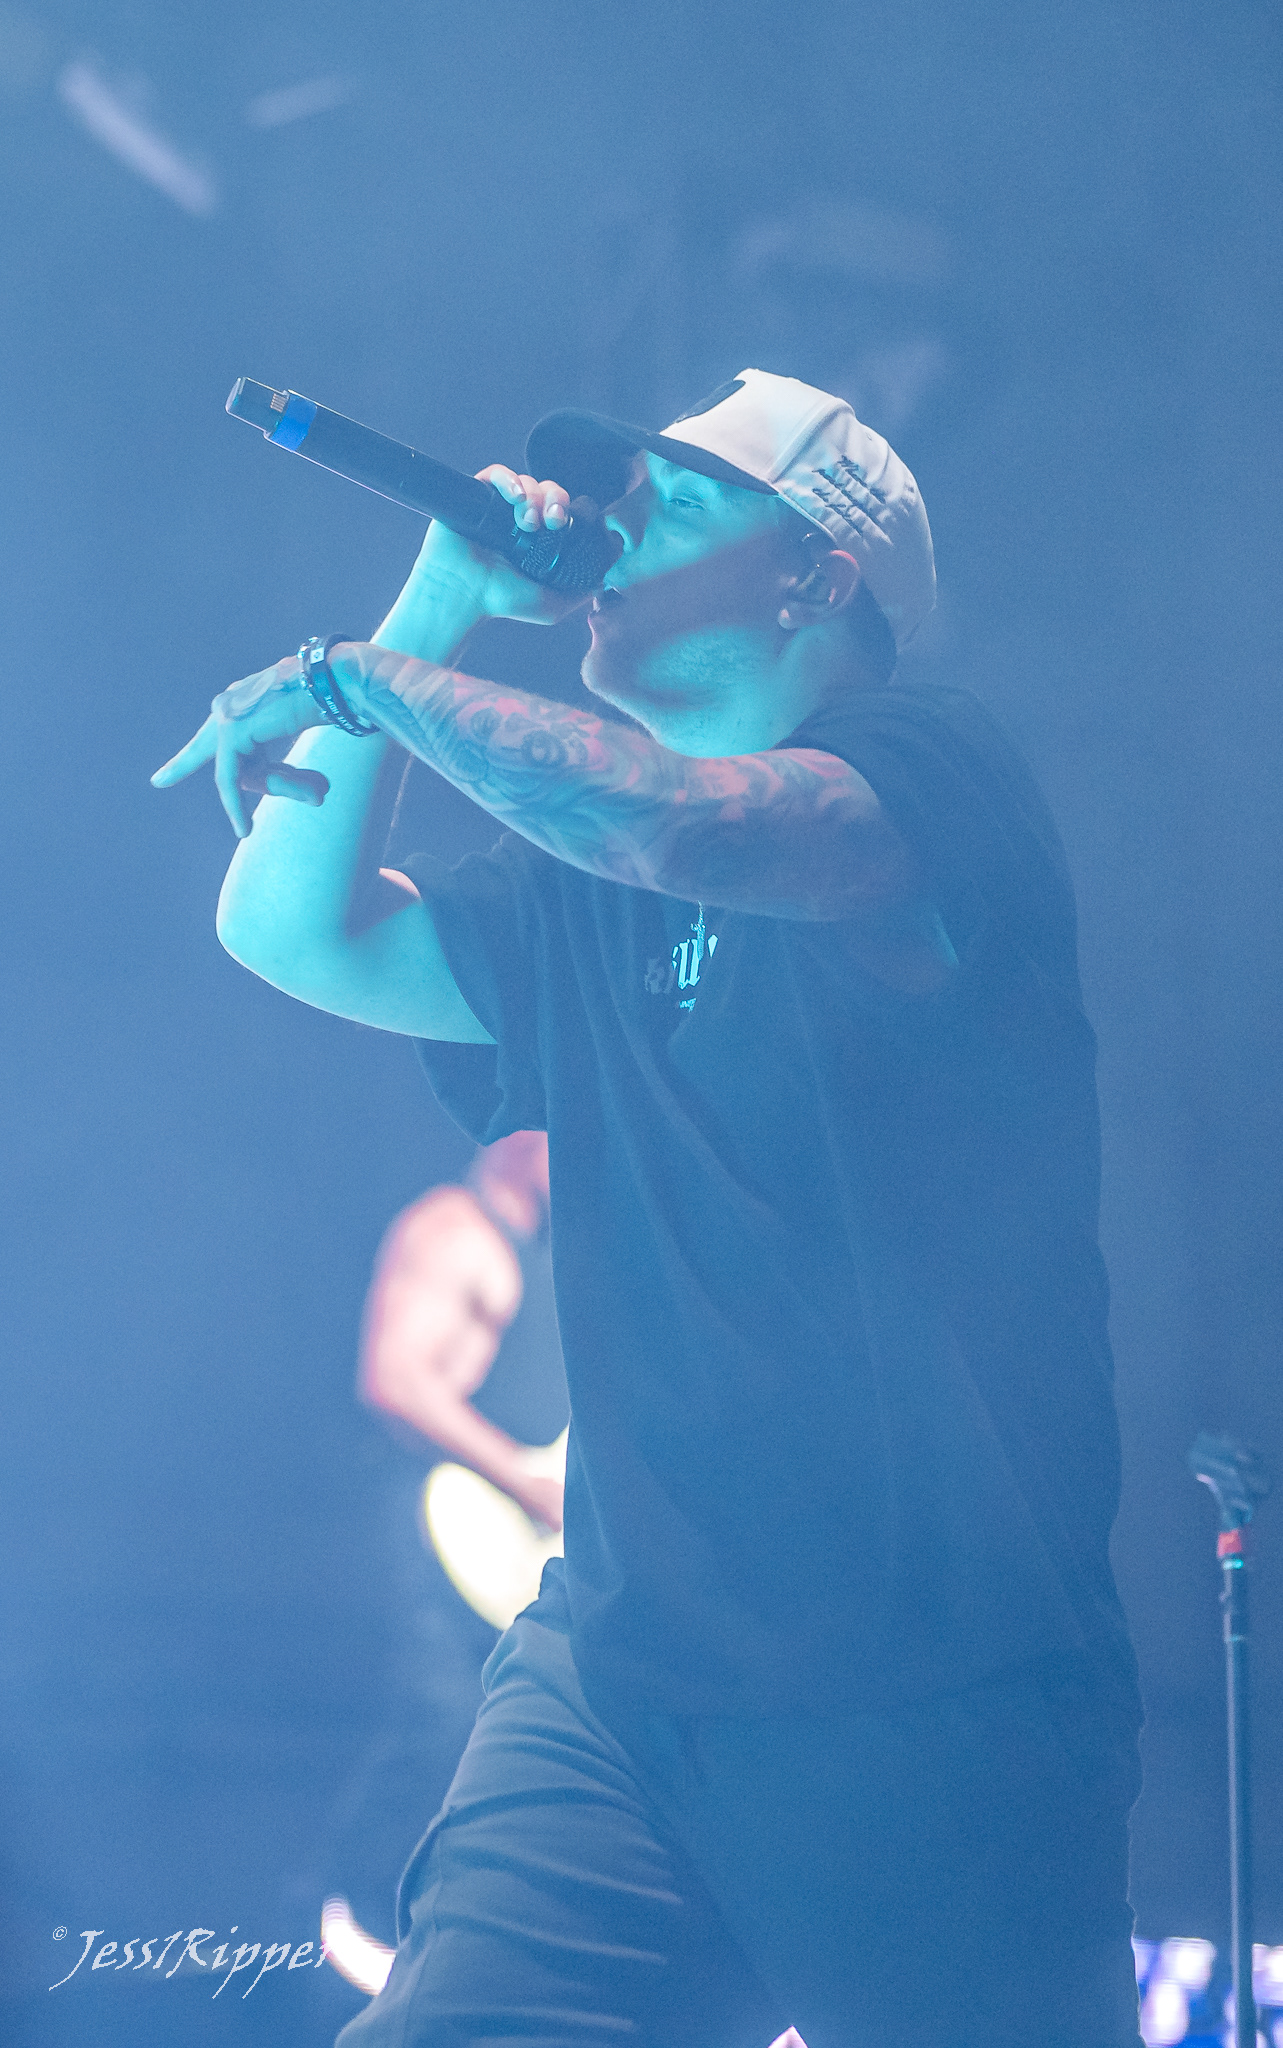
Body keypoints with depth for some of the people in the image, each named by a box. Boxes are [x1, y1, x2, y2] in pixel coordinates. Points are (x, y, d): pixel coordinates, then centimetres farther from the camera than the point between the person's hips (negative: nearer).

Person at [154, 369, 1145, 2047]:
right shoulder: (582, 896, 18)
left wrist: (359, 677, -7)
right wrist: (438, 607, 14)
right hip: (624, 1678, 5)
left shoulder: (935, 774, -2)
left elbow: (676, 828, -20)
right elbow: (292, 923, 18)